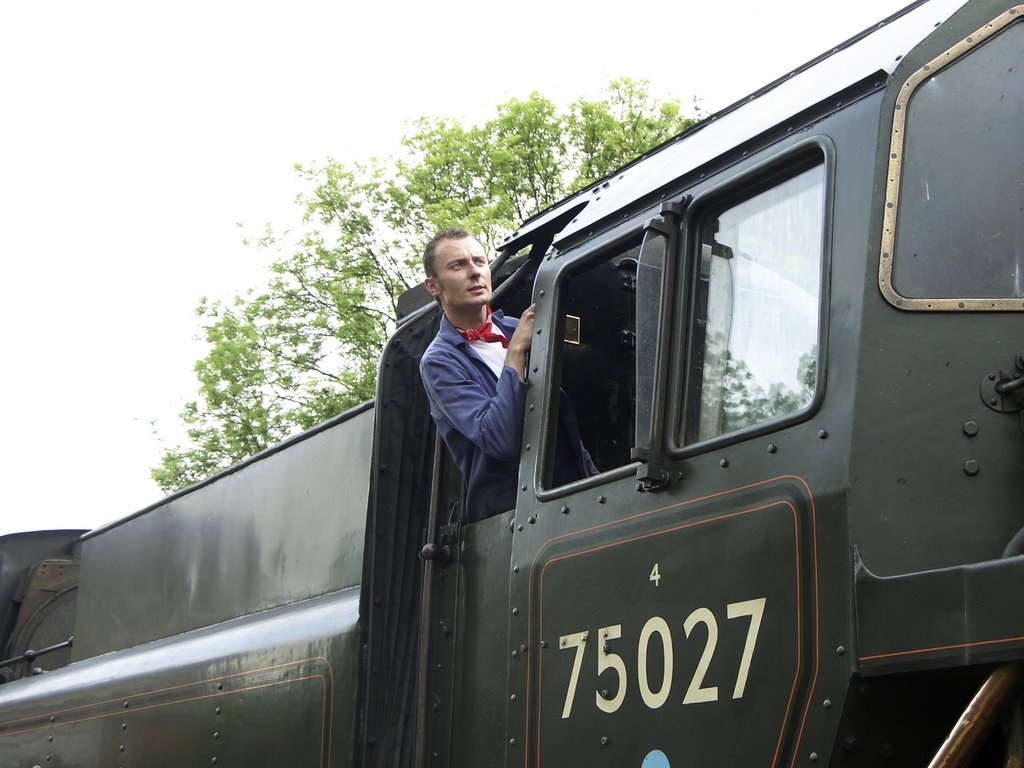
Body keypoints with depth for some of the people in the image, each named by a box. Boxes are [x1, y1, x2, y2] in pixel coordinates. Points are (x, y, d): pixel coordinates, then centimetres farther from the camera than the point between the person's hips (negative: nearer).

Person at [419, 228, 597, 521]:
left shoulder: (518, 330, 15)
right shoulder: (439, 361, -3)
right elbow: (500, 440, -18)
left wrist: (593, 477, 12)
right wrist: (516, 350, -16)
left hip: (572, 493, 5)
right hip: (508, 511, -5)